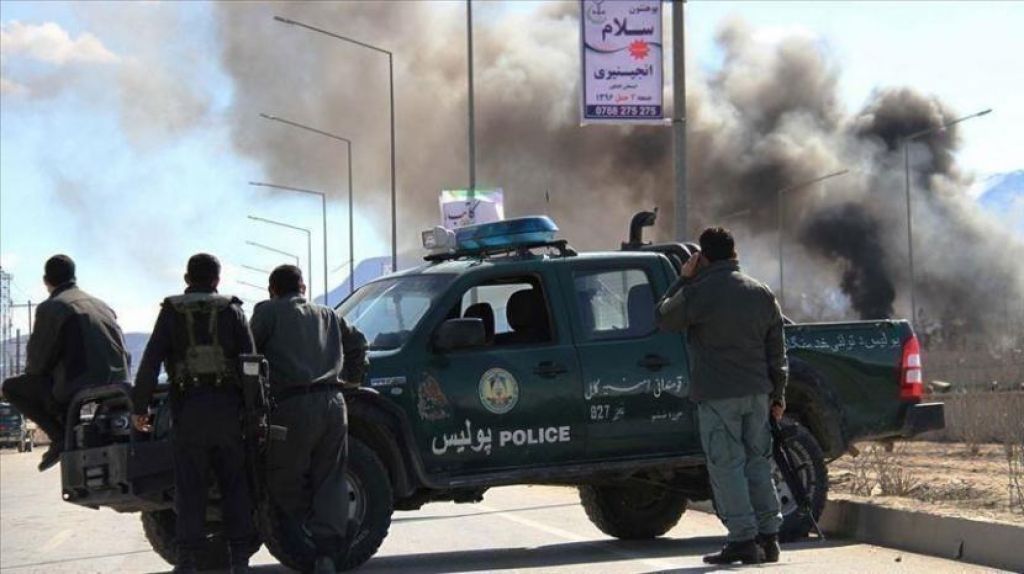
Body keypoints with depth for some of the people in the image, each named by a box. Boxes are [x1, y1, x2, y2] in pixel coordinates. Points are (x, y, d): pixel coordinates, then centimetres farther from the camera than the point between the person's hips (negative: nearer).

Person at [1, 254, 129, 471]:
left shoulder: (50, 308, -3)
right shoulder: (102, 306, 18)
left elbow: (38, 361, -2)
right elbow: (124, 356, 21)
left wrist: (30, 371, 22)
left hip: (78, 388, -7)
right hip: (116, 387, 7)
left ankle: (60, 435, -2)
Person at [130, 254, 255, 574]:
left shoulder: (172, 312, 4)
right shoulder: (231, 311, 6)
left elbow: (150, 362, -3)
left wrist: (139, 407, 1)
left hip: (188, 407, -1)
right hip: (229, 406, 1)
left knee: (190, 486, 2)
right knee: (234, 484, 7)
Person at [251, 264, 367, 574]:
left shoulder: (268, 311, 9)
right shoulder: (327, 315, 24)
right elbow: (357, 344, 30)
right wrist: (351, 377, 42)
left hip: (293, 406, -5)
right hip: (333, 403, 5)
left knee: (283, 482, 6)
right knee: (329, 480, 4)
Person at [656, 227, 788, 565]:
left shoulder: (697, 293, -10)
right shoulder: (761, 293, 8)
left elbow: (664, 318, 7)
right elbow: (777, 351, 12)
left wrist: (683, 280, 12)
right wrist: (778, 395, 19)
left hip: (717, 396, -5)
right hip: (756, 392, 5)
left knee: (727, 467, -2)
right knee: (758, 464, 12)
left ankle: (743, 540, -6)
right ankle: (768, 537, 12)